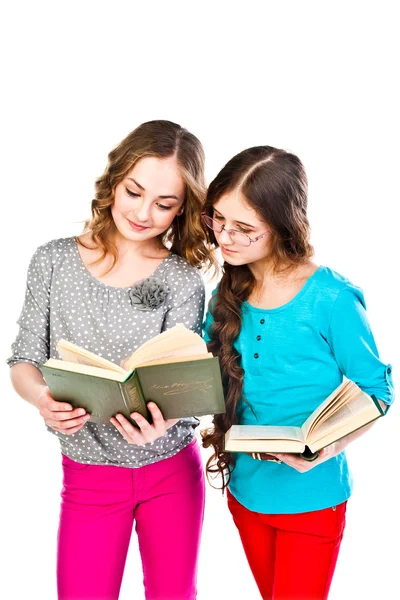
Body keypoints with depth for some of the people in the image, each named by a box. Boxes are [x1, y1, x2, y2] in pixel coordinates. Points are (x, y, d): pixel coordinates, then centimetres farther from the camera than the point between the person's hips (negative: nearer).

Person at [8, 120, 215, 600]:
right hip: (88, 475, 0)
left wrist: (160, 421, -37)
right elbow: (23, 361, -3)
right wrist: (43, 399, -26)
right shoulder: (54, 261, -7)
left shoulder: (184, 281, -10)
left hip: (172, 469, 0)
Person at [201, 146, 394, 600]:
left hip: (311, 499, -5)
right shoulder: (229, 292, -4)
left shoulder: (331, 300, -20)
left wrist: (332, 446, -26)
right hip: (246, 489, 6)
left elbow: (376, 391, -11)